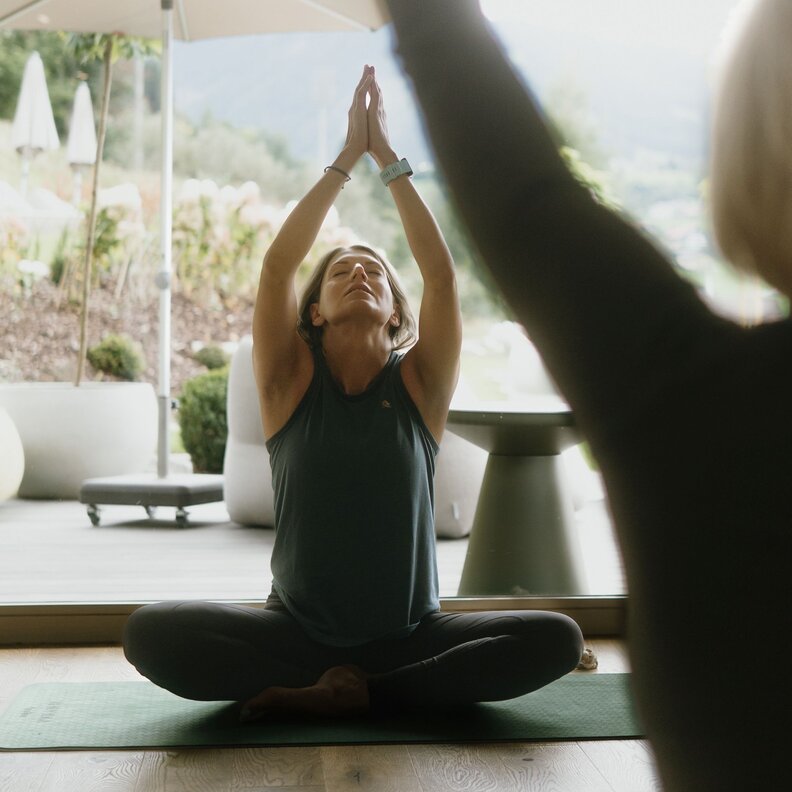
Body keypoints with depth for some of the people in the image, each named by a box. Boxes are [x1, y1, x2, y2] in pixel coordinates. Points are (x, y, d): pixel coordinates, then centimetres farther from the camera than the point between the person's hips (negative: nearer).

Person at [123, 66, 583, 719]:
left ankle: (349, 694, -14)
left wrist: (390, 159, -9)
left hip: (410, 634, 1)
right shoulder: (293, 382, 1)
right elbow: (277, 265, -12)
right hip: (298, 631, -1)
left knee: (558, 638, -23)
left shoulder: (418, 384, 2)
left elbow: (441, 274, -11)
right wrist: (348, 157, -10)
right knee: (151, 633, -25)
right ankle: (361, 688, -12)